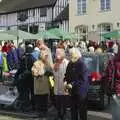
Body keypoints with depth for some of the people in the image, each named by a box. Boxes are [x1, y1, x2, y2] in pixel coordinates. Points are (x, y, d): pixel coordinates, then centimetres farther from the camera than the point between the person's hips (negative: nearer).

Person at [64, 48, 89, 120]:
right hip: (73, 90, 7)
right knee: (73, 109, 18)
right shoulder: (70, 64, 5)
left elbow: (83, 79, -23)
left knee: (82, 110, 5)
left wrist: (73, 84, -27)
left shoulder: (82, 65, -18)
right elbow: (67, 75, 14)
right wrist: (66, 81, -6)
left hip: (81, 91, -7)